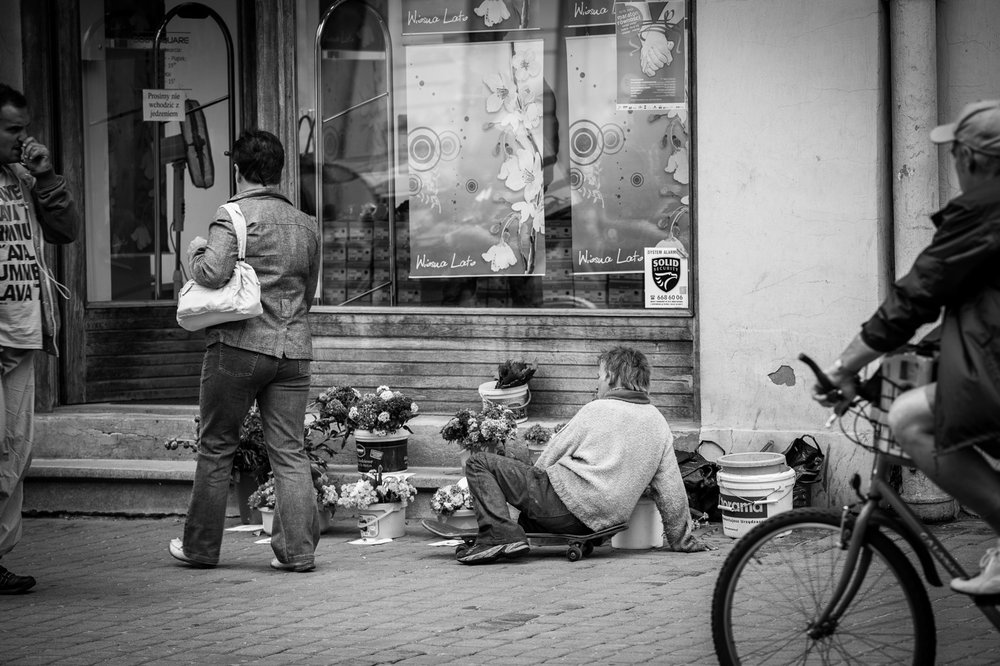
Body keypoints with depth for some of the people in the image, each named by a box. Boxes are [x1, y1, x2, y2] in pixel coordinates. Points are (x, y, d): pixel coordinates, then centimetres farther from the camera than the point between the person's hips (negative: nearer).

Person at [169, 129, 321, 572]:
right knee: (290, 453, 5)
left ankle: (201, 547, 15)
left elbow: (212, 273, -18)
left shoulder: (234, 216, -7)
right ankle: (298, 549, 0)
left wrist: (195, 252, 1)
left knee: (216, 448, 7)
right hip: (293, 348, 5)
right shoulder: (306, 225, 12)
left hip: (239, 345, -4)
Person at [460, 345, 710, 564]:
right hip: (604, 519, 8)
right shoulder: (658, 423, 9)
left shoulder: (598, 410, -4)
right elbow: (672, 490, 9)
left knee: (479, 463, -4)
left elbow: (550, 457, 4)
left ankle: (501, 534, -20)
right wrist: (682, 538, 18)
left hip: (568, 505, -7)